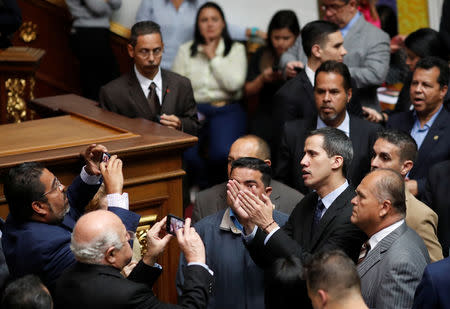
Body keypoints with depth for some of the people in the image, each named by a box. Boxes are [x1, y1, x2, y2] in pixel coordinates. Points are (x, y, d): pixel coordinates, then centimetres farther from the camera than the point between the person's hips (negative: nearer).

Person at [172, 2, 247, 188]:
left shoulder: (236, 49, 11)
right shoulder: (185, 50, 15)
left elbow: (234, 84, -6)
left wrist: (213, 57, -2)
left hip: (226, 110, -1)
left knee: (223, 152, -33)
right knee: (183, 153, -31)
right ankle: (203, 183, 0)